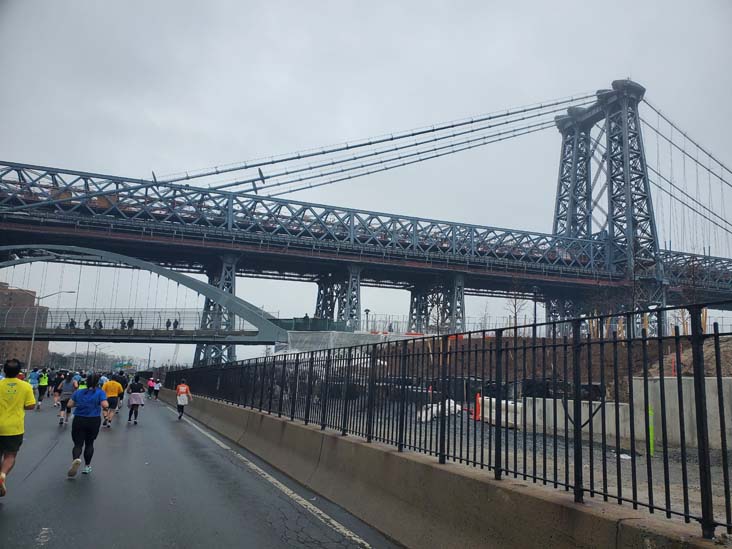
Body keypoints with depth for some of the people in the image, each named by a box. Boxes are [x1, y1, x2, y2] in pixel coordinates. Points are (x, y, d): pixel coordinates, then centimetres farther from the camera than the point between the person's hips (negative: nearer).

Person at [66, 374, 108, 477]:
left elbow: (69, 405, 2)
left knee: (78, 444, 3)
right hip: (94, 421, 0)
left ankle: (76, 459, -28)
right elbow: (105, 405, -19)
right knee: (89, 443, 17)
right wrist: (105, 408, 3)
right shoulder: (100, 392, -7)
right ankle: (87, 466, 22)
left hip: (78, 421, 1)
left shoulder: (78, 392, 2)